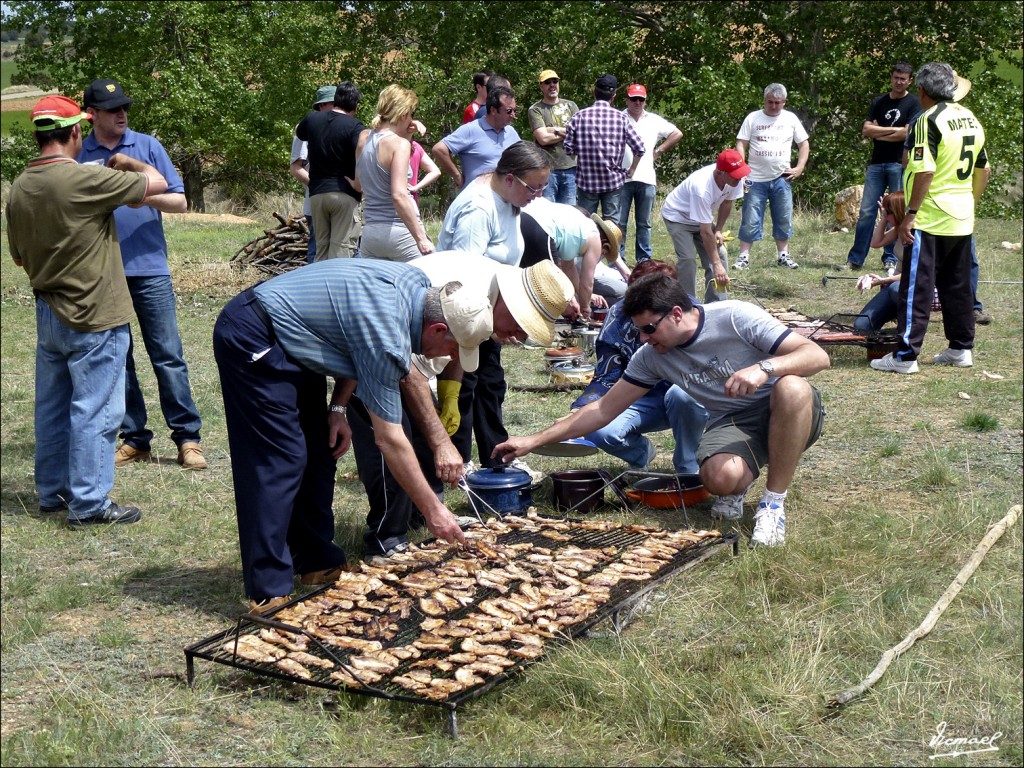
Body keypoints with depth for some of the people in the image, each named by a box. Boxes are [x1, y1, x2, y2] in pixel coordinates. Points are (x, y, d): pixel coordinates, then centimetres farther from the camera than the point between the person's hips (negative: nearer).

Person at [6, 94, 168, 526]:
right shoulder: (86, 180, -18)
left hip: (47, 314, 8)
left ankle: (52, 493, 26)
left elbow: (18, 256, 14)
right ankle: (88, 504, 3)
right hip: (95, 318, -8)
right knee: (95, 411, -1)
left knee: (52, 408, 16)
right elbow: (157, 184, -9)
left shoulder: (19, 189, 4)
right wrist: (128, 163, 9)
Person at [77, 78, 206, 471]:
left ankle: (187, 438, 3)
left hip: (149, 267, -2)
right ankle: (133, 438, 17)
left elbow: (180, 202, 1)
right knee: (115, 359, 8)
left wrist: (147, 197, -17)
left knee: (168, 355, -3)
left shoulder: (148, 146, 2)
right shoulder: (79, 155, 6)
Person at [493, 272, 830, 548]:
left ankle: (774, 502, -20)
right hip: (731, 424, 2)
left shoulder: (736, 317, -17)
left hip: (787, 414, -1)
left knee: (791, 387, -39)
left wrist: (764, 368, -40)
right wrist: (534, 441, -4)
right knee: (718, 476, -36)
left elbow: (818, 355, -21)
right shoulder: (651, 357, -3)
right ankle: (739, 482, 5)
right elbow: (603, 410, 1)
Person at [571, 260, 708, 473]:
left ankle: (688, 470, -10)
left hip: (685, 397, -1)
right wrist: (580, 410, -25)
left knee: (683, 393, -38)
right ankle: (642, 452, 11)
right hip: (641, 401, 2)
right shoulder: (618, 316, -11)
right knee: (597, 430, -27)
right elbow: (606, 378, -8)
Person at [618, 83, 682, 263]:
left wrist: (658, 151, 11)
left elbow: (677, 134, 19)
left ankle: (644, 260, 16)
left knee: (644, 223, 9)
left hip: (646, 179, 3)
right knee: (619, 222, -1)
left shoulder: (654, 120, 13)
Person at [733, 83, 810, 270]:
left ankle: (783, 255, 16)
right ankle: (744, 256, 2)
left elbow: (804, 144, 12)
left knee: (784, 218, 6)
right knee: (750, 219, -2)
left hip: (782, 178, 2)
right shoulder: (753, 118, 2)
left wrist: (800, 167, 0)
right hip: (756, 178, -2)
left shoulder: (790, 119, 6)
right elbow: (741, 144, 0)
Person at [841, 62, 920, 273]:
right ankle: (855, 259, 2)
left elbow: (907, 133, -11)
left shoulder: (913, 103, 0)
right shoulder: (878, 102, 13)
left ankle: (890, 259, 8)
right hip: (876, 163, 4)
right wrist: (894, 130, -5)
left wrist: (878, 133, -2)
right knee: (866, 211, 0)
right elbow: (866, 130, 3)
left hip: (900, 164, -3)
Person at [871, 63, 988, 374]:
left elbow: (925, 172, -21)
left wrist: (910, 214, -17)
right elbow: (984, 170, 16)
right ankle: (962, 348, 22)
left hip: (930, 220, -8)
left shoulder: (929, 120, -14)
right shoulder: (971, 119, 11)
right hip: (962, 220, 8)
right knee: (958, 286, 15)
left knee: (917, 288, -5)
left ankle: (906, 355, -4)